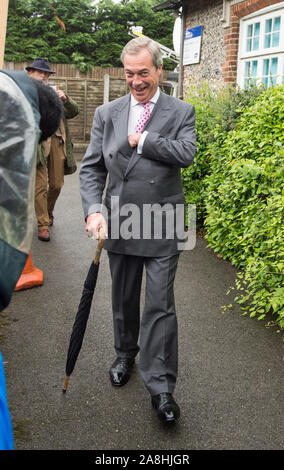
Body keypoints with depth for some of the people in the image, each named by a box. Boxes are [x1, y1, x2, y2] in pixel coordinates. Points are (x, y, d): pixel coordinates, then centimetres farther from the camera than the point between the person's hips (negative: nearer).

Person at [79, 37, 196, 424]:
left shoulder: (181, 112, 0)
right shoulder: (107, 114, 5)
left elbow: (187, 153, -18)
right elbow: (91, 168, 2)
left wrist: (143, 139, -14)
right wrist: (94, 210, -13)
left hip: (162, 227, -3)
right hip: (119, 224, 3)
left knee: (160, 306, -1)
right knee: (123, 299, 18)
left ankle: (161, 387, 10)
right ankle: (125, 355, 42)